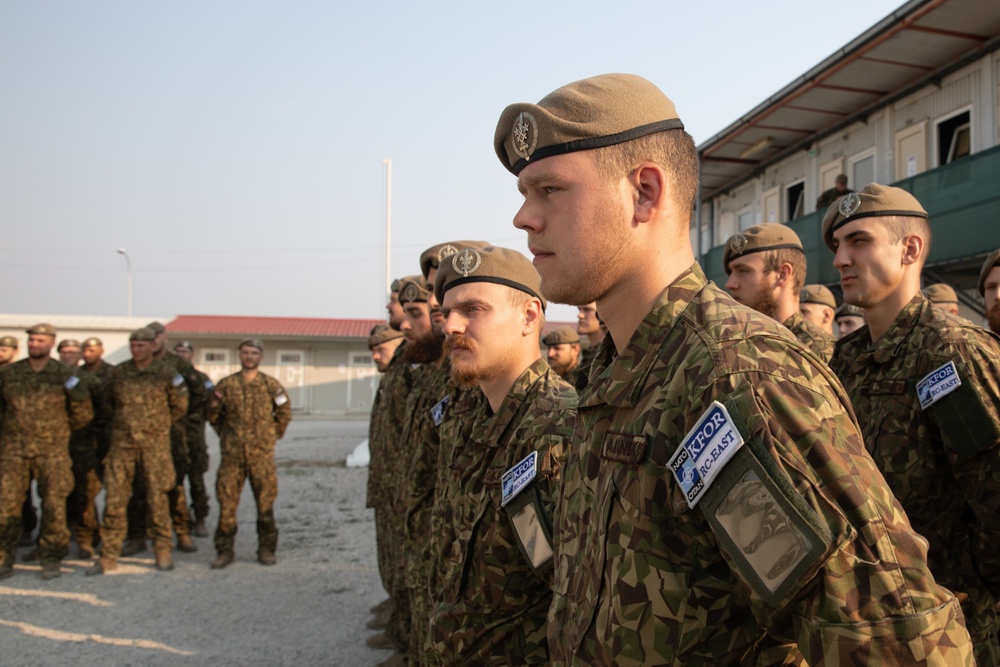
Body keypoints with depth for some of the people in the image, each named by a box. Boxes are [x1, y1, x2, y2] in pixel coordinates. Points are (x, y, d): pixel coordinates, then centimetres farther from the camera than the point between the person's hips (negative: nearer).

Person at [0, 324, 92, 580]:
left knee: (54, 506, 0)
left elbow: (82, 416, 7)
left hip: (52, 451, -1)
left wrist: (80, 396, -5)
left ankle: (51, 560, 13)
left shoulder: (64, 376, 3)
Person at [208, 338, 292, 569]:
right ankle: (225, 551, 13)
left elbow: (284, 413, 14)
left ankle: (266, 549, 15)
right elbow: (213, 414, 16)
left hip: (262, 454, 0)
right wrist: (226, 435, 14)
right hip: (232, 455, 1)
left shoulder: (271, 385, 3)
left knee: (265, 504, 3)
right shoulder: (226, 385, 3)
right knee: (226, 503, 1)